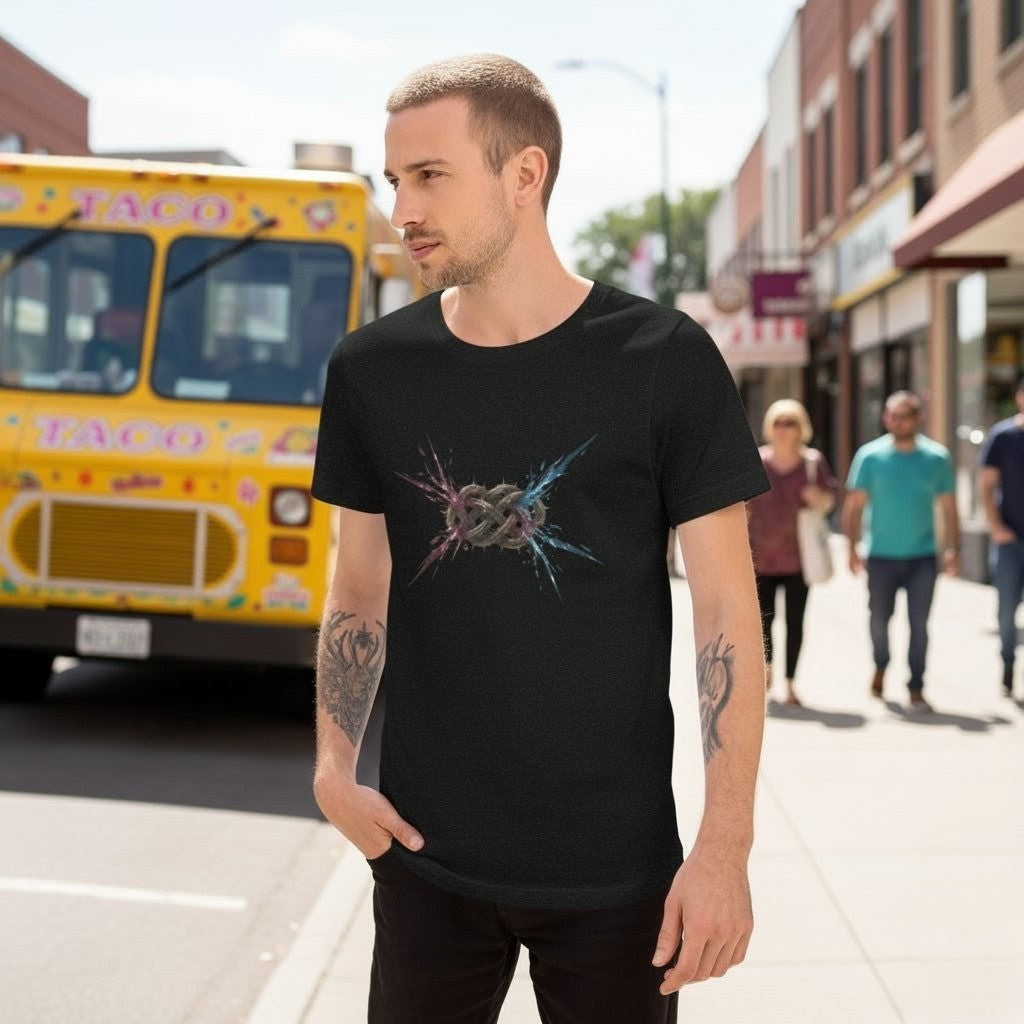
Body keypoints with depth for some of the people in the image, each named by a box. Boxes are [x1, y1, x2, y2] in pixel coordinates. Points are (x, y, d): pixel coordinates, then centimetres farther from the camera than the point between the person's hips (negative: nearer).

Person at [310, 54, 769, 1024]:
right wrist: (334, 766, -3)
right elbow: (360, 589, 10)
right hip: (426, 858, 3)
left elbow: (726, 613, -7)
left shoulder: (664, 360, -8)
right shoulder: (371, 368, 1)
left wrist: (724, 846, -10)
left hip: (616, 871, -2)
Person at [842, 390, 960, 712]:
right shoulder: (870, 456, 0)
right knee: (879, 618, 9)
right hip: (881, 555, 0)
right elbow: (854, 504, 1)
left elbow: (948, 507, 6)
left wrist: (954, 548, 0)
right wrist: (852, 546, -6)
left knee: (918, 622, -3)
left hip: (922, 556, 0)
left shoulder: (936, 457, 2)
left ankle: (916, 688, 6)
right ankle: (881, 666, 37)